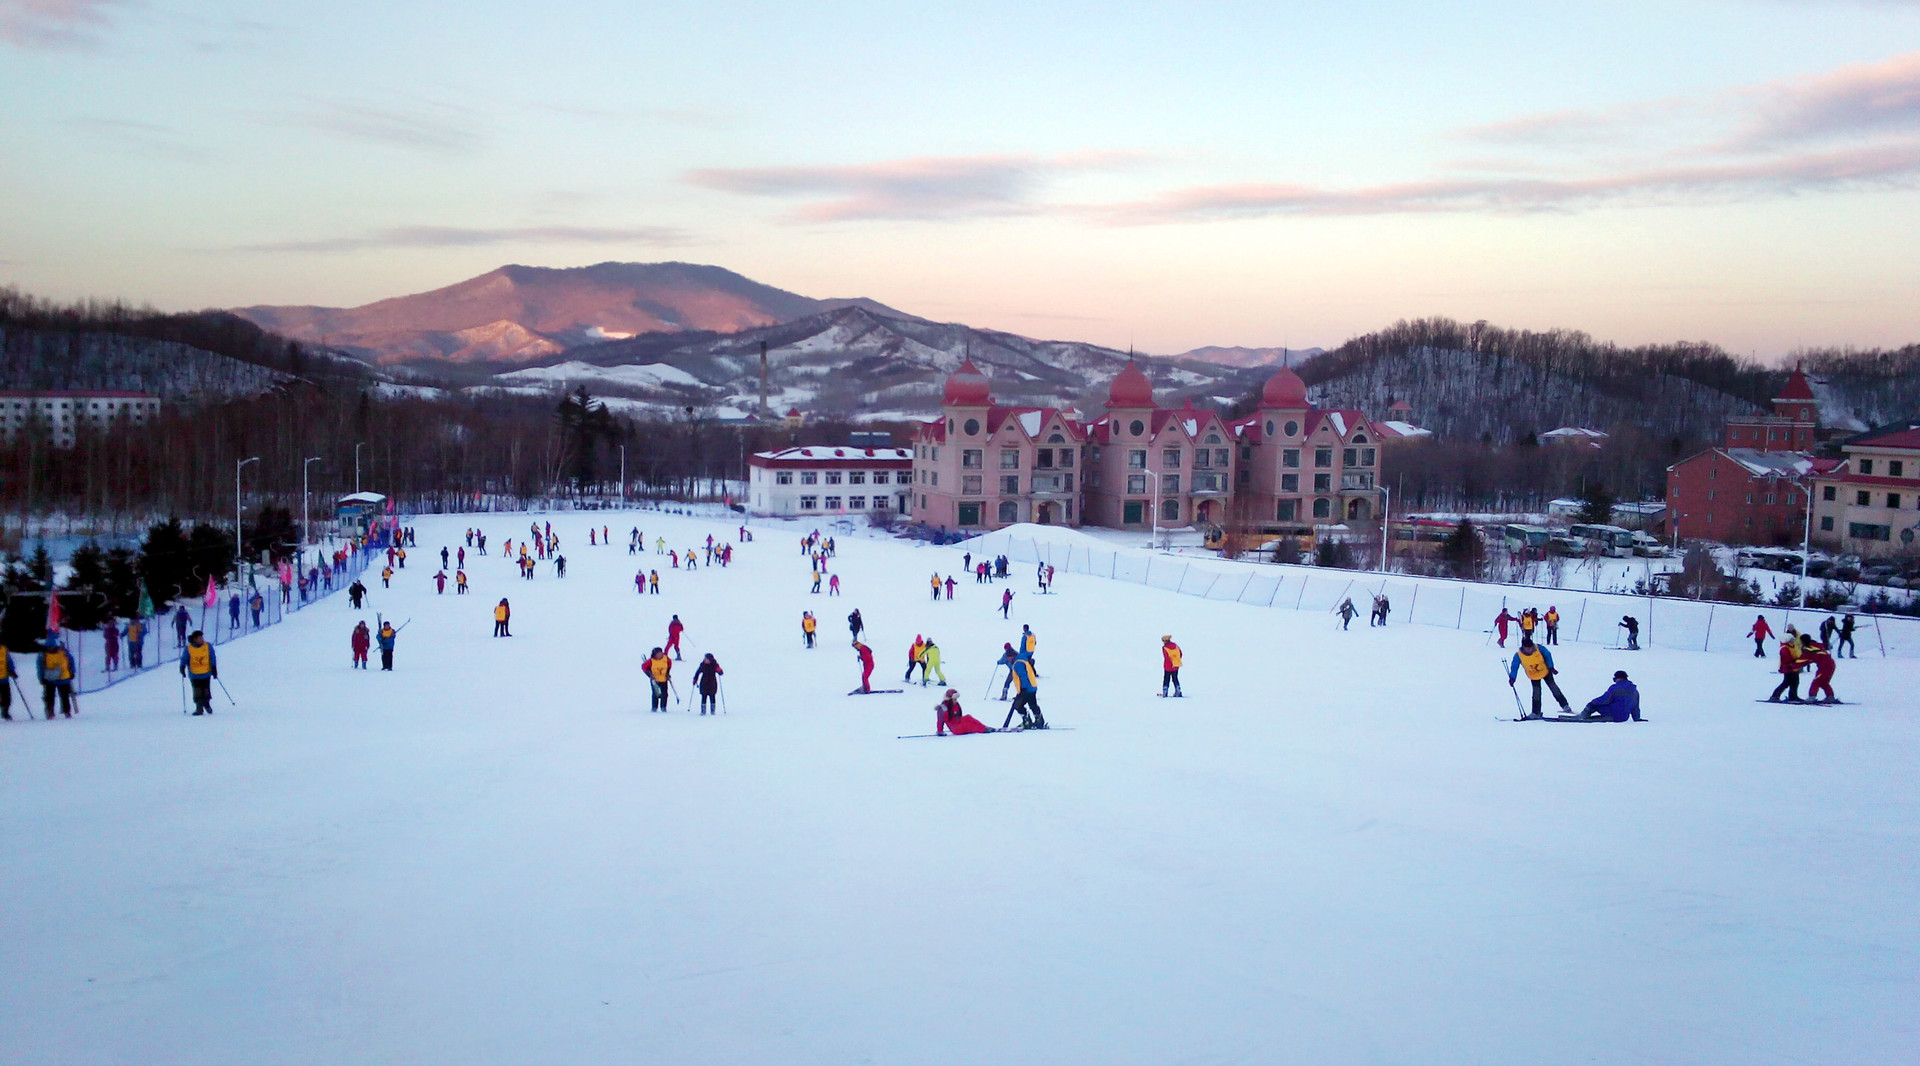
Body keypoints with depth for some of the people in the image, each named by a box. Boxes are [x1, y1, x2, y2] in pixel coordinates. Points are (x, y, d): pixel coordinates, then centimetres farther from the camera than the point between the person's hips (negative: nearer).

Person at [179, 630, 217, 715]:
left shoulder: (208, 646, 1)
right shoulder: (188, 648, -3)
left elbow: (212, 658, 6)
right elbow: (184, 659, 4)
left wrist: (214, 669, 0)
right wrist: (182, 668, -11)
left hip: (206, 674, 1)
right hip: (194, 675, -1)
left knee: (206, 691, 4)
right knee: (197, 691, -5)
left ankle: (206, 704, 27)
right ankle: (199, 708, 3)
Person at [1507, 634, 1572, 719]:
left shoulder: (1539, 648, -25)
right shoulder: (1518, 655, -24)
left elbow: (1548, 655, -8)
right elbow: (1514, 667, -12)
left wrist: (1551, 667, -9)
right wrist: (1512, 678, -21)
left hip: (1545, 671, 0)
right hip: (1534, 676, 0)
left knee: (1553, 687, 5)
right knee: (1536, 692, -5)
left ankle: (1565, 706, 15)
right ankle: (1536, 713, 6)